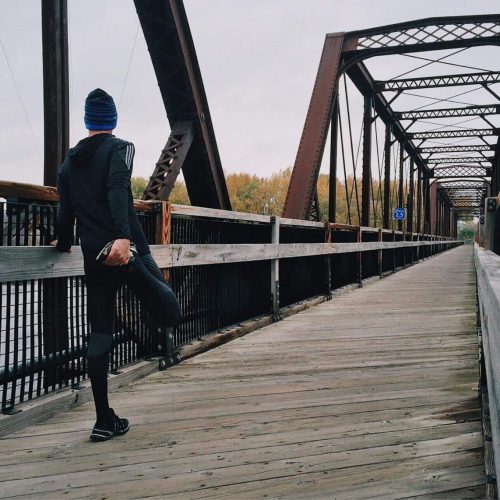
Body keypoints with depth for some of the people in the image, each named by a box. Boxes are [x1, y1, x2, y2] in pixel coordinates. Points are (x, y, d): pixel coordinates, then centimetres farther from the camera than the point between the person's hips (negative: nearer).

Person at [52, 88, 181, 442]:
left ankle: (105, 421, 8)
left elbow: (65, 212, 15)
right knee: (171, 315, 5)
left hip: (94, 259, 5)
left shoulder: (69, 163, 17)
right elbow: (118, 190, -18)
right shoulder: (119, 148, 1)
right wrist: (123, 236, -31)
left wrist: (63, 244, 34)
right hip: (127, 249, -5)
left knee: (99, 336, 8)